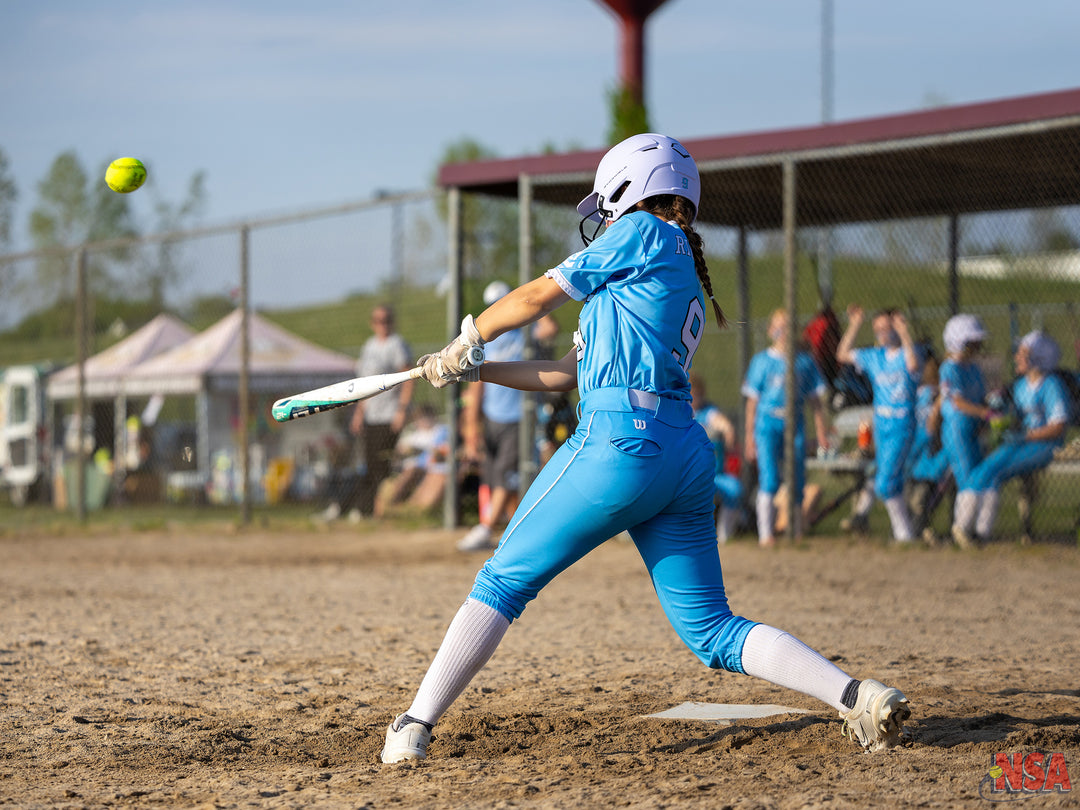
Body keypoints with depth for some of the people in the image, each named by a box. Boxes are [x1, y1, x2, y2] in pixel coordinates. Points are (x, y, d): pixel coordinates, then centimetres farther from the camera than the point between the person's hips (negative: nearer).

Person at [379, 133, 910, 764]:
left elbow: (537, 297, 8)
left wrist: (465, 343, 24)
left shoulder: (644, 233, 4)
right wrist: (471, 373, 29)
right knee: (711, 631, 7)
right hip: (687, 458, 8)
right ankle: (860, 697, -7)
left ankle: (415, 728, 2)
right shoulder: (685, 287, 28)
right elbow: (567, 373, 29)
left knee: (505, 581, 2)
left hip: (621, 440, -8)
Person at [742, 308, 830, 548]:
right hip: (768, 422, -2)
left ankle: (797, 533, 14)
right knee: (769, 480, -13)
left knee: (797, 483, 3)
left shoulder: (804, 361, 10)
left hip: (795, 424, 3)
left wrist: (821, 431, 6)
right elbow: (752, 400, 4)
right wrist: (749, 436, -1)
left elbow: (815, 398, 13)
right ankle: (766, 535, -12)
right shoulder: (762, 360, 4)